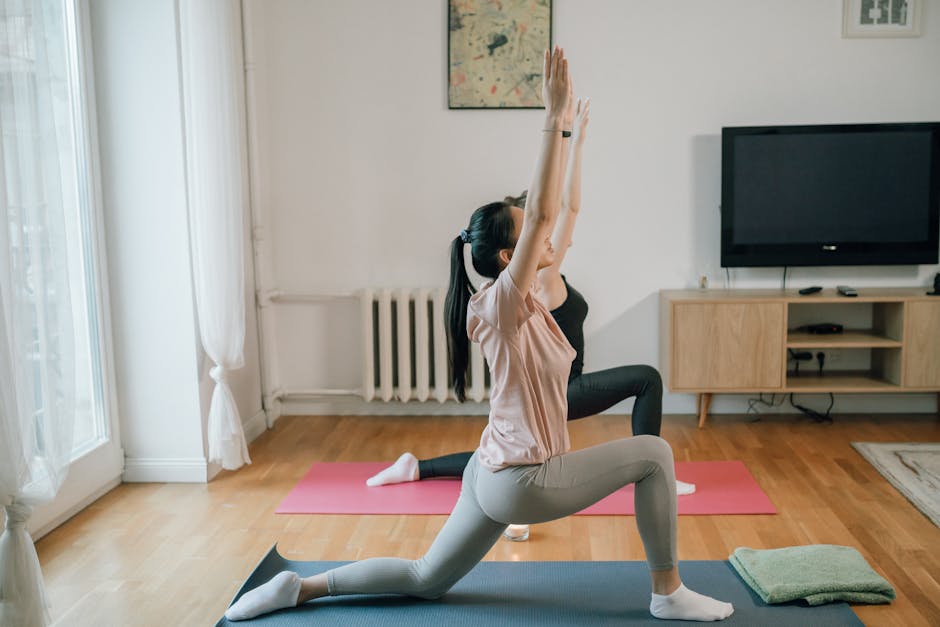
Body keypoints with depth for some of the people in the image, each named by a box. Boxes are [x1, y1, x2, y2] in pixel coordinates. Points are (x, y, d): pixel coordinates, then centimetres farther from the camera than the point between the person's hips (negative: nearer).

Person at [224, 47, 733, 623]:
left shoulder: (515, 302, 5)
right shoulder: (502, 304, -19)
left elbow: (544, 212, 8)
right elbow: (543, 211, -27)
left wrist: (563, 127, 8)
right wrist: (553, 117, -26)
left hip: (498, 473, 9)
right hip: (521, 480, -9)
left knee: (425, 580, 18)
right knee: (654, 453, -2)